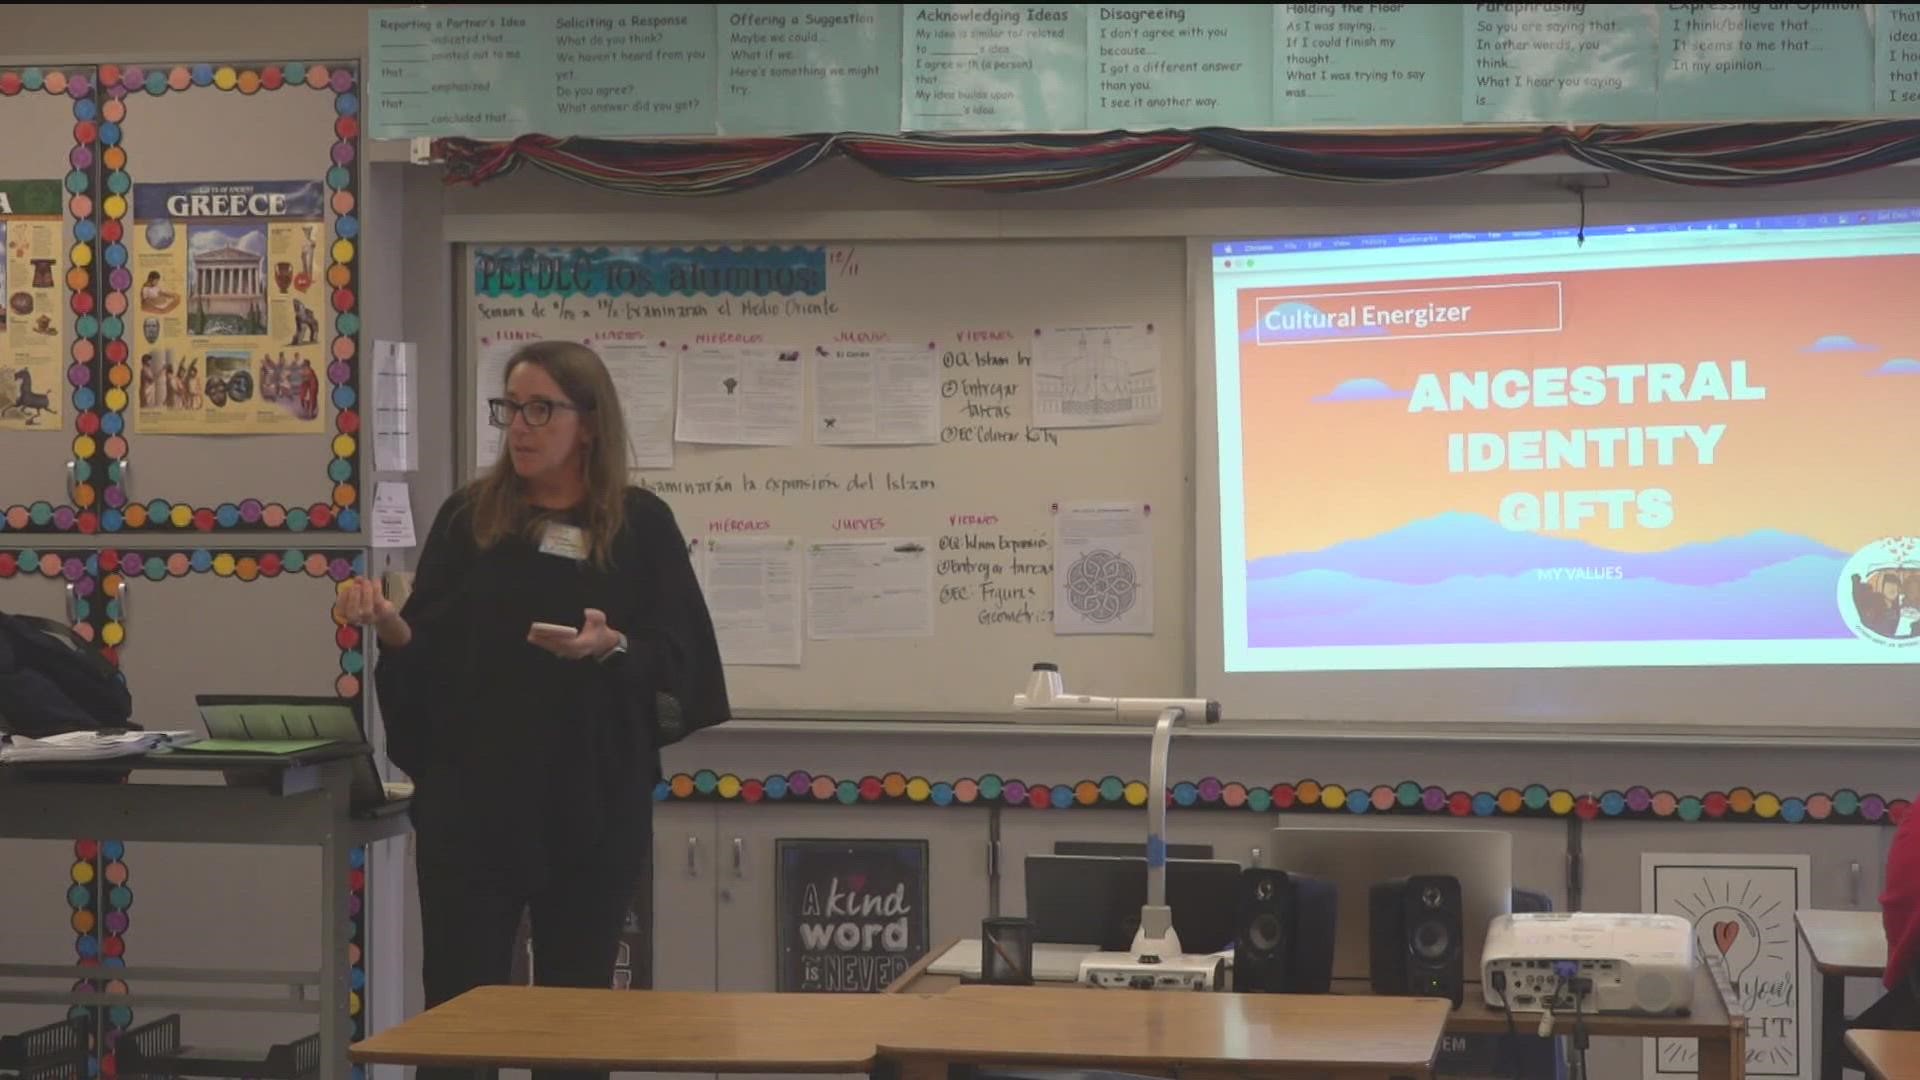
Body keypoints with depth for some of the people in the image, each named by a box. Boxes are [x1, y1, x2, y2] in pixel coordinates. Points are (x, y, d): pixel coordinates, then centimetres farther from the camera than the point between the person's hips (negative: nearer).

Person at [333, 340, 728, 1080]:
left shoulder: (641, 526, 1)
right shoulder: (470, 517, 6)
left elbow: (677, 664, -3)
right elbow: (430, 657, 5)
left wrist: (612, 647, -22)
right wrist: (389, 624, -15)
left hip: (591, 807, -1)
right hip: (471, 803, 1)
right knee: (457, 1010, 1)